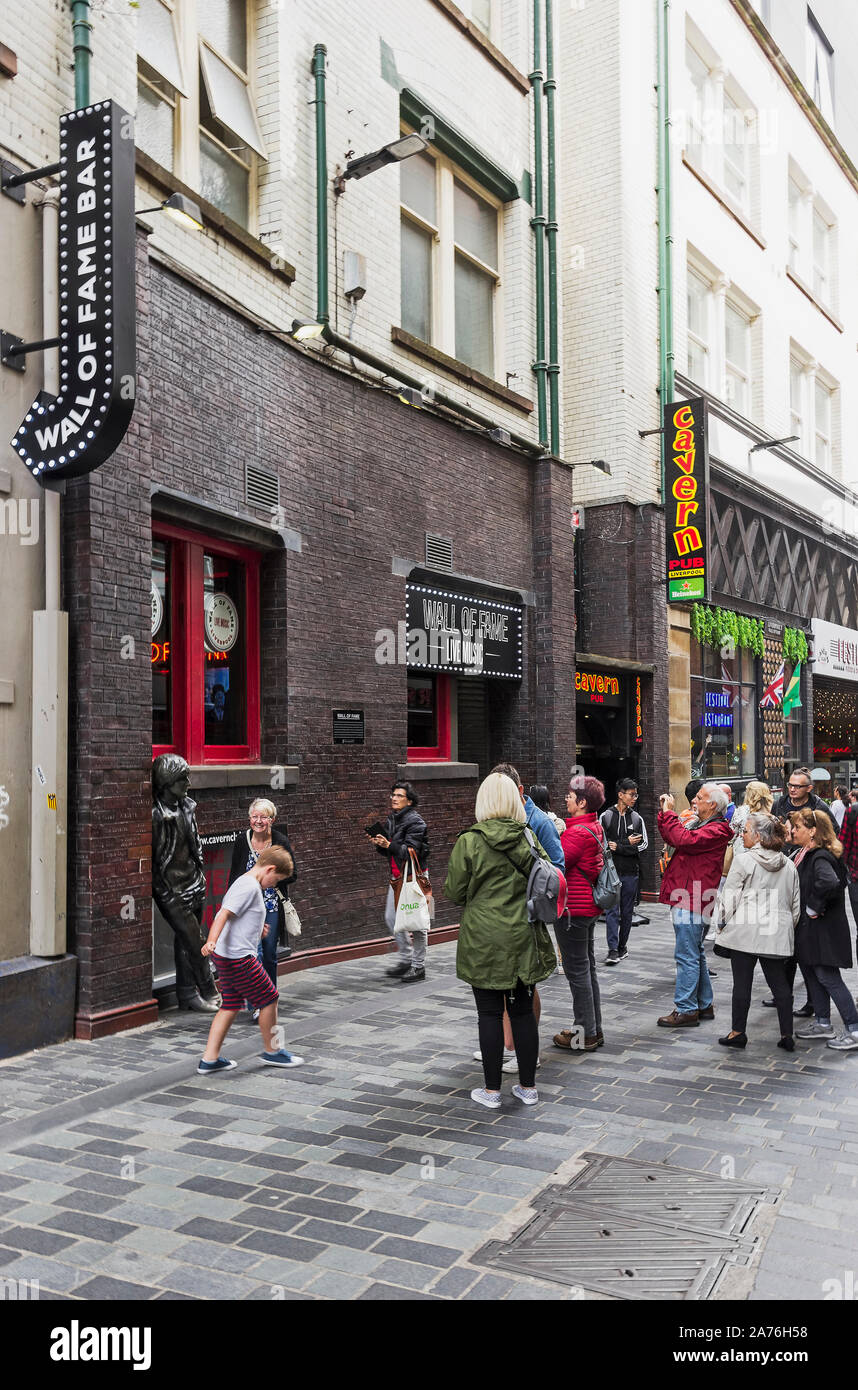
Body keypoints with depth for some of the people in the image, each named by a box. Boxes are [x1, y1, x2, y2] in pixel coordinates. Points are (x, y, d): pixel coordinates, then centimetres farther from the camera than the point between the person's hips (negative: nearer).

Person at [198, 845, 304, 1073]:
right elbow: (224, 914, -28)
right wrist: (211, 940, -41)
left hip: (226, 957, 10)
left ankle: (210, 1059, 15)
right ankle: (272, 1051, 19)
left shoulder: (244, 883, 15)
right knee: (269, 998, 4)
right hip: (239, 958, -10)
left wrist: (256, 928, 44)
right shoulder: (250, 887, -17)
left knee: (231, 1005, 14)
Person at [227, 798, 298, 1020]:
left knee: (270, 956, 8)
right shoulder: (241, 839, -1)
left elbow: (292, 874, -2)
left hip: (272, 906, 0)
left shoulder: (280, 841, -7)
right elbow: (234, 874, 9)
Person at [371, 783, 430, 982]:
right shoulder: (392, 819, 12)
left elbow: (411, 851, -21)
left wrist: (389, 845, -30)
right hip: (396, 876, 8)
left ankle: (419, 967, 6)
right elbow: (388, 851, 18)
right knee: (391, 919, 9)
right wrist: (379, 844, -2)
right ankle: (406, 959, 22)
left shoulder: (415, 821, -13)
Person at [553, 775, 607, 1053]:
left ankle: (586, 1033, 5)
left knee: (577, 970, -2)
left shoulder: (578, 832, -20)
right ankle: (594, 1029, 26)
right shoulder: (595, 828, 11)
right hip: (588, 907, 10)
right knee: (587, 968, 17)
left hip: (573, 908, -10)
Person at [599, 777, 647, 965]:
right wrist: (627, 843, -9)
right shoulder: (605, 817, 1)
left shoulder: (637, 819, 8)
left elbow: (643, 845, 1)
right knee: (612, 911, -8)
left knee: (627, 912, 9)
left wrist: (618, 847, -11)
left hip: (631, 872, 3)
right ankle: (613, 950, -9)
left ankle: (622, 946, 21)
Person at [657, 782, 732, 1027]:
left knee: (687, 956, -7)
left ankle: (686, 1010, -2)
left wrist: (669, 814, -17)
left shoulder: (715, 830, -14)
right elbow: (671, 838, 21)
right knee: (695, 954, 18)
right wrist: (664, 813, 10)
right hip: (688, 900, 11)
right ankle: (704, 1005, 27)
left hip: (692, 902, -11)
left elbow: (684, 840, -27)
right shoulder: (701, 825, 18)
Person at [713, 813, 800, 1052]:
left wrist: (722, 923, 6)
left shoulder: (743, 860, -10)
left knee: (742, 983, 3)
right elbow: (796, 903, 13)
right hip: (777, 934, 5)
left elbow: (729, 896, -8)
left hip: (745, 931, -5)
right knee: (779, 983, 10)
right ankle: (787, 1036, 12)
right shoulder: (788, 865, 7)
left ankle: (738, 1033, 11)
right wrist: (789, 928, 24)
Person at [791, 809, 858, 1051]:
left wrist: (814, 908, -27)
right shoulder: (806, 855, 10)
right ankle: (822, 1024, 28)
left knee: (828, 978, -4)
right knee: (812, 974, 17)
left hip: (824, 930, -10)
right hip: (810, 930, 10)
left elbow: (830, 883, -39)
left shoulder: (819, 858, -21)